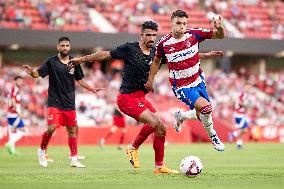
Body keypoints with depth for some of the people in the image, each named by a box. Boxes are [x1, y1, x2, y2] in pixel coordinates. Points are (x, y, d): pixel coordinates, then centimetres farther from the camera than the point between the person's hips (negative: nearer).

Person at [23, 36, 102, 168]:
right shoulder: (51, 61, -4)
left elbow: (80, 80, 16)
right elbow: (38, 74, -7)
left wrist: (92, 89, 5)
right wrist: (31, 72, -28)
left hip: (69, 104, 4)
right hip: (54, 102, -4)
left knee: (72, 130, 4)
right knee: (51, 128, -15)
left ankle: (74, 159, 11)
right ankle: (42, 150, 11)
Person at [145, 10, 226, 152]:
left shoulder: (194, 34, -11)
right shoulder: (164, 43, -13)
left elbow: (220, 35, -7)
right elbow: (156, 61, 7)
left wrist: (219, 28, -29)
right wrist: (150, 81, 9)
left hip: (198, 81, 4)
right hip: (181, 86, -4)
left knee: (202, 115, 12)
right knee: (205, 107, -24)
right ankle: (212, 135, 1)